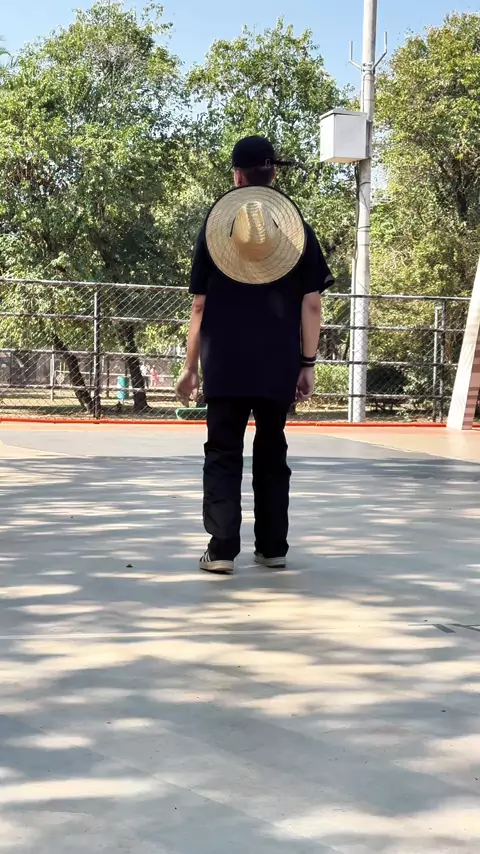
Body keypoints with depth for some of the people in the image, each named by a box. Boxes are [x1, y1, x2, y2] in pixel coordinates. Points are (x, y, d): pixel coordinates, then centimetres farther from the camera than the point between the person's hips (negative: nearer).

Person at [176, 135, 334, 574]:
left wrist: (191, 367, 7)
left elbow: (199, 306, 3)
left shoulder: (215, 226, 3)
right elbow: (311, 305, 0)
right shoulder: (298, 228, 4)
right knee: (272, 453, 13)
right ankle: (273, 547, 17)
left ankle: (222, 548, -2)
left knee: (223, 454, 4)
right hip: (278, 364, 1)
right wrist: (307, 365, 5)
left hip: (225, 364, -1)